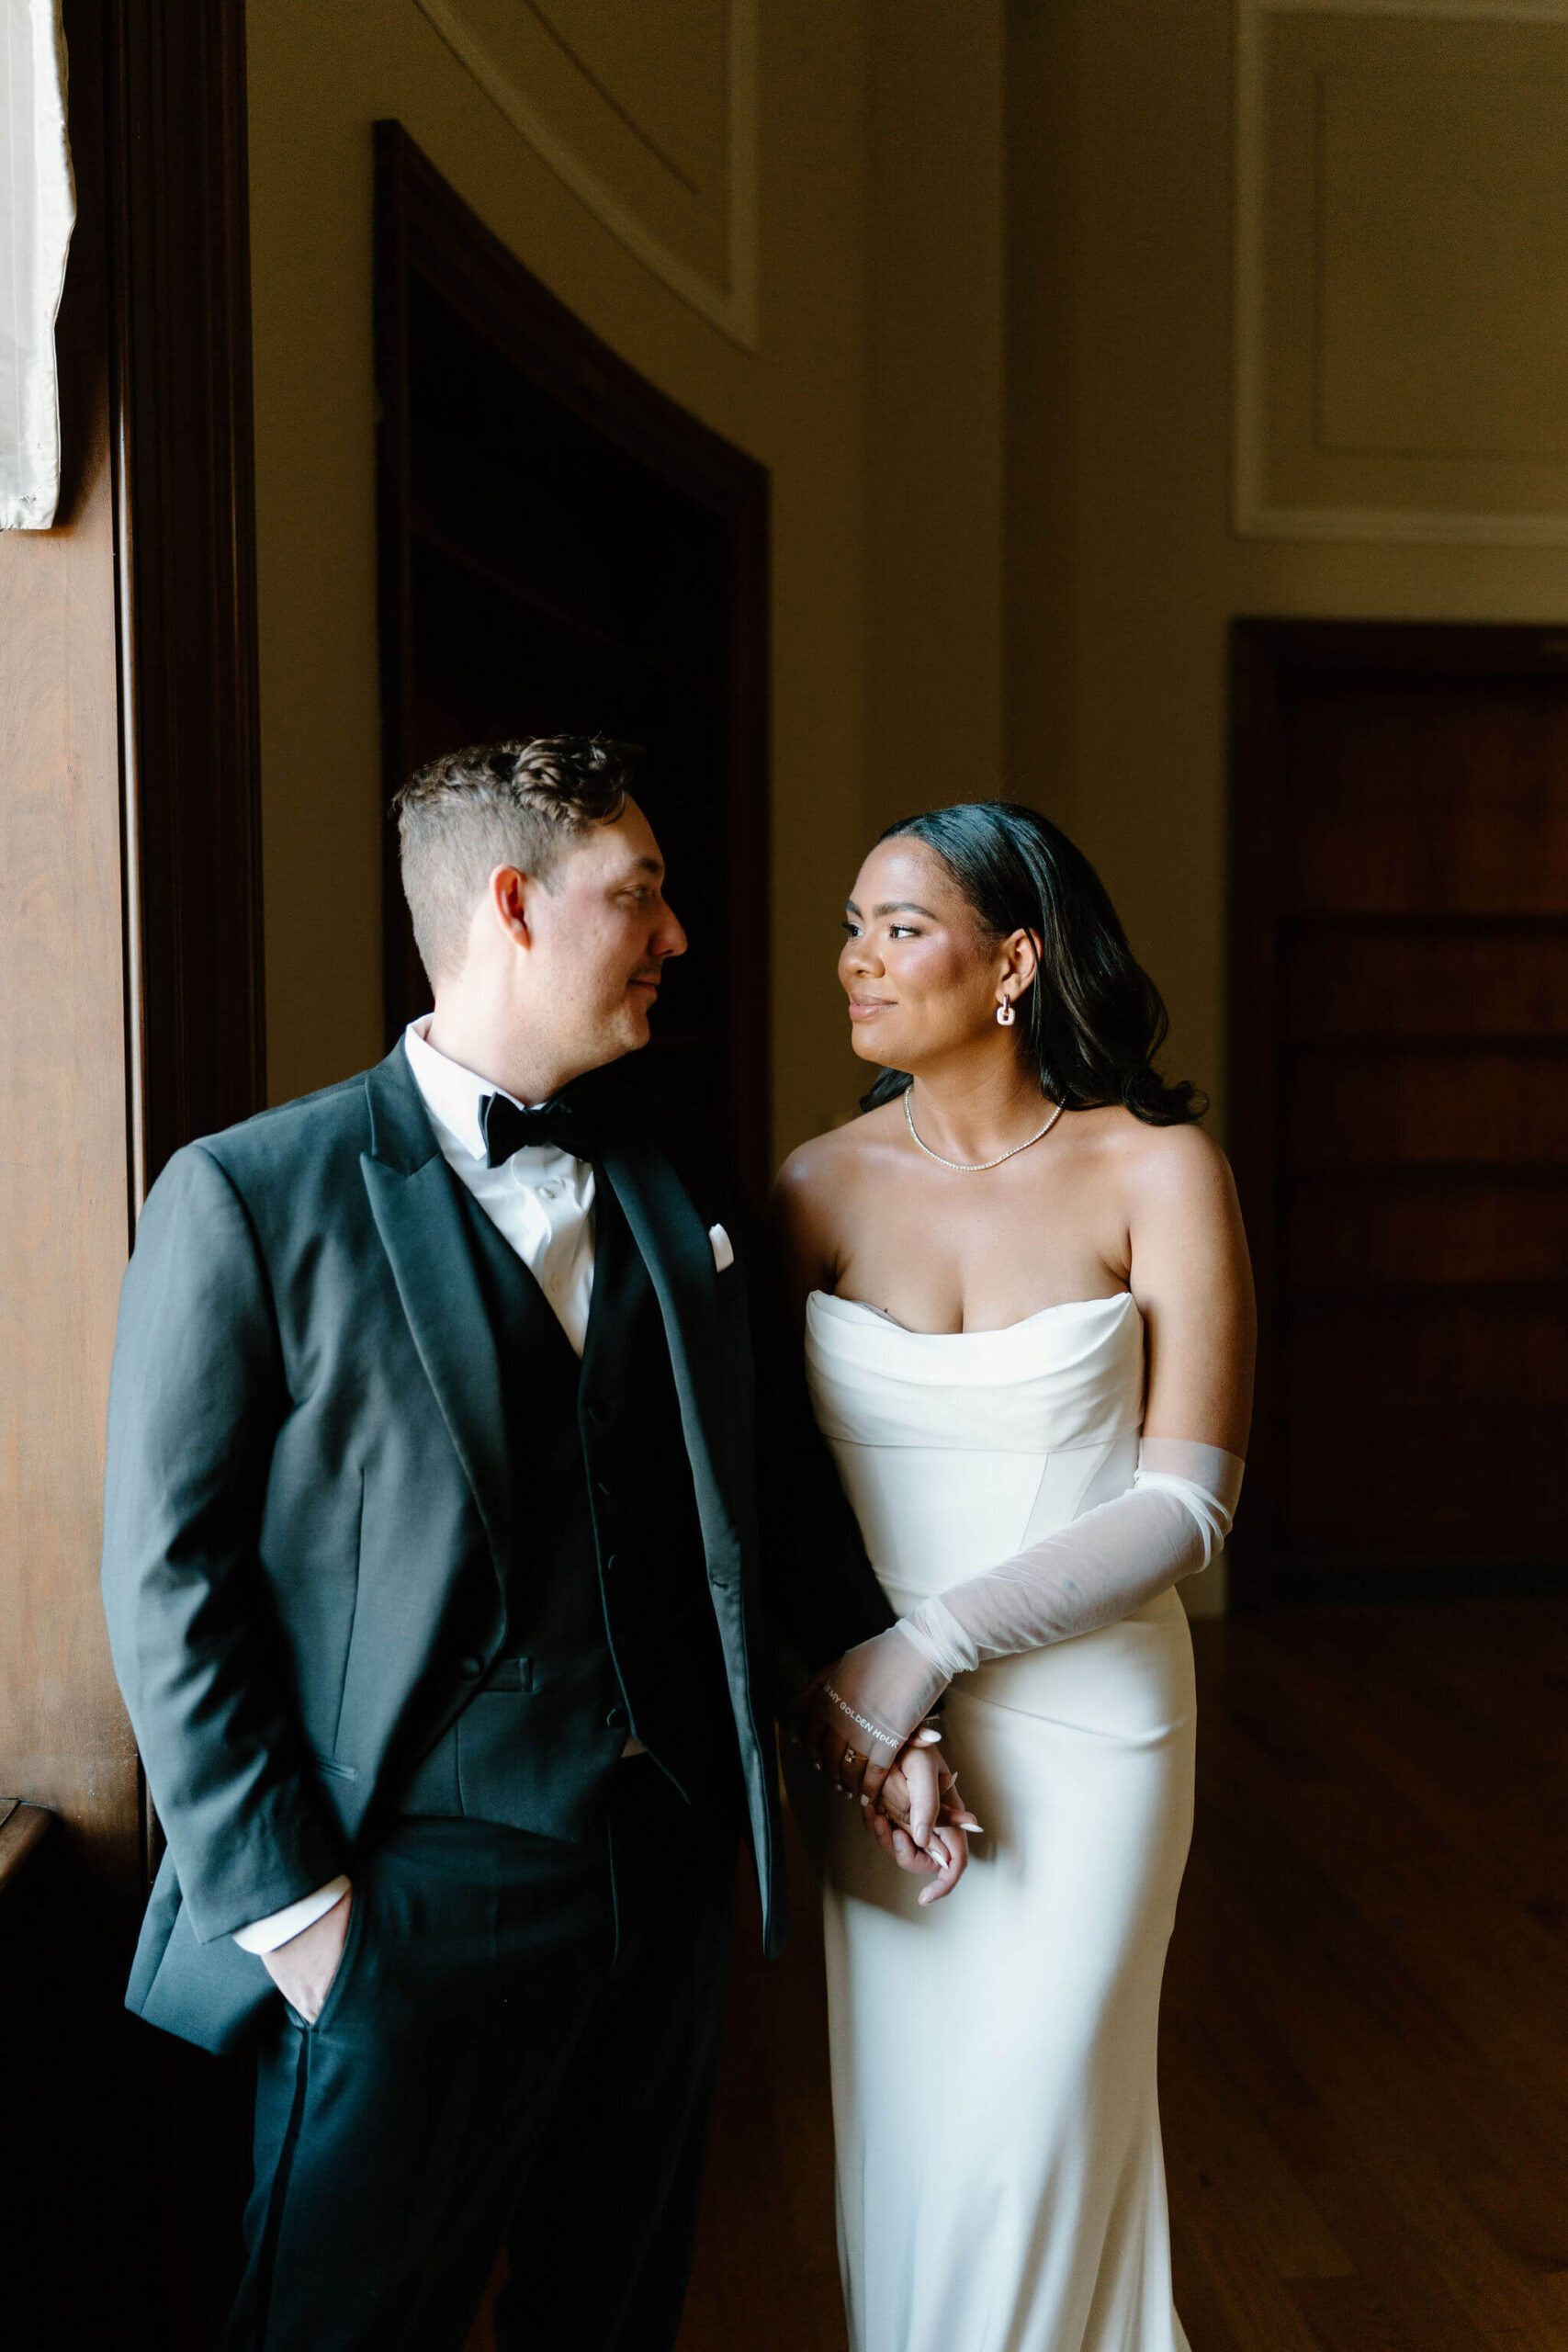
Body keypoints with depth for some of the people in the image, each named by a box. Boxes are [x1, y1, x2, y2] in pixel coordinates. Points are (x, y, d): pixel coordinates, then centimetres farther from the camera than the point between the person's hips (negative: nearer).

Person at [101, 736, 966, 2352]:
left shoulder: (681, 1178, 6)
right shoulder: (251, 1196, -11)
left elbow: (776, 1468, 13)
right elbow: (169, 1581, -11)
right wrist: (282, 1900, -13)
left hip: (672, 1865, 6)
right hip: (414, 1908, -5)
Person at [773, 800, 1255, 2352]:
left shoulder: (1155, 1172, -9)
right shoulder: (823, 1183, -2)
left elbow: (1187, 1505, -11)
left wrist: (935, 1641, -18)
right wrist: (826, 1678, -13)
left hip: (1086, 1720, -2)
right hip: (873, 1718, 2)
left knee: (1027, 2141, 5)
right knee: (899, 2125, 13)